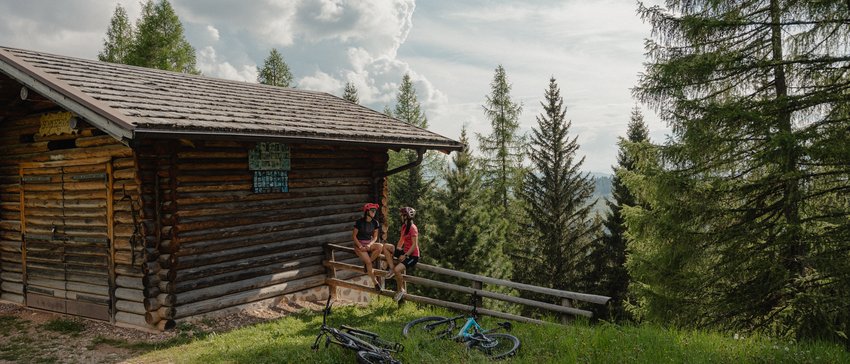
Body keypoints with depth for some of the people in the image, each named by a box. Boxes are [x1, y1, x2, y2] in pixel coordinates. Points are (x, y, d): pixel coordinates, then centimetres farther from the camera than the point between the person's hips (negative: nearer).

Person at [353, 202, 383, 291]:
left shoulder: (375, 223, 2)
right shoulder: (359, 222, -10)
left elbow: (375, 237, 6)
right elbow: (354, 236, -6)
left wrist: (370, 245, -13)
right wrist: (360, 246, -16)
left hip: (369, 244, 4)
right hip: (359, 244, -4)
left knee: (380, 246, -29)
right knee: (368, 261, -25)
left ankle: (367, 263, -12)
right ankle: (375, 282, -14)